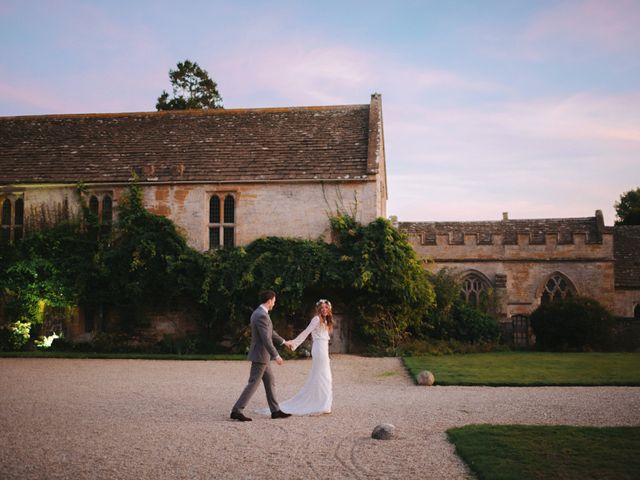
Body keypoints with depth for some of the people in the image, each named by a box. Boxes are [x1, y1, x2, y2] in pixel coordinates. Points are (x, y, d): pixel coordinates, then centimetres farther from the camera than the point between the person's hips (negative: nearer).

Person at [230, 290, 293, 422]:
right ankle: (237, 411, -3)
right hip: (260, 355, -10)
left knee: (270, 382, 14)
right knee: (253, 384, -6)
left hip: (262, 356, 10)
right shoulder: (262, 316, -21)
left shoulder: (259, 313, 12)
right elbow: (266, 339, -25)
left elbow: (270, 332, 25)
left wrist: (283, 342, 35)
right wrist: (276, 356, -21)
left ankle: (275, 411, 20)